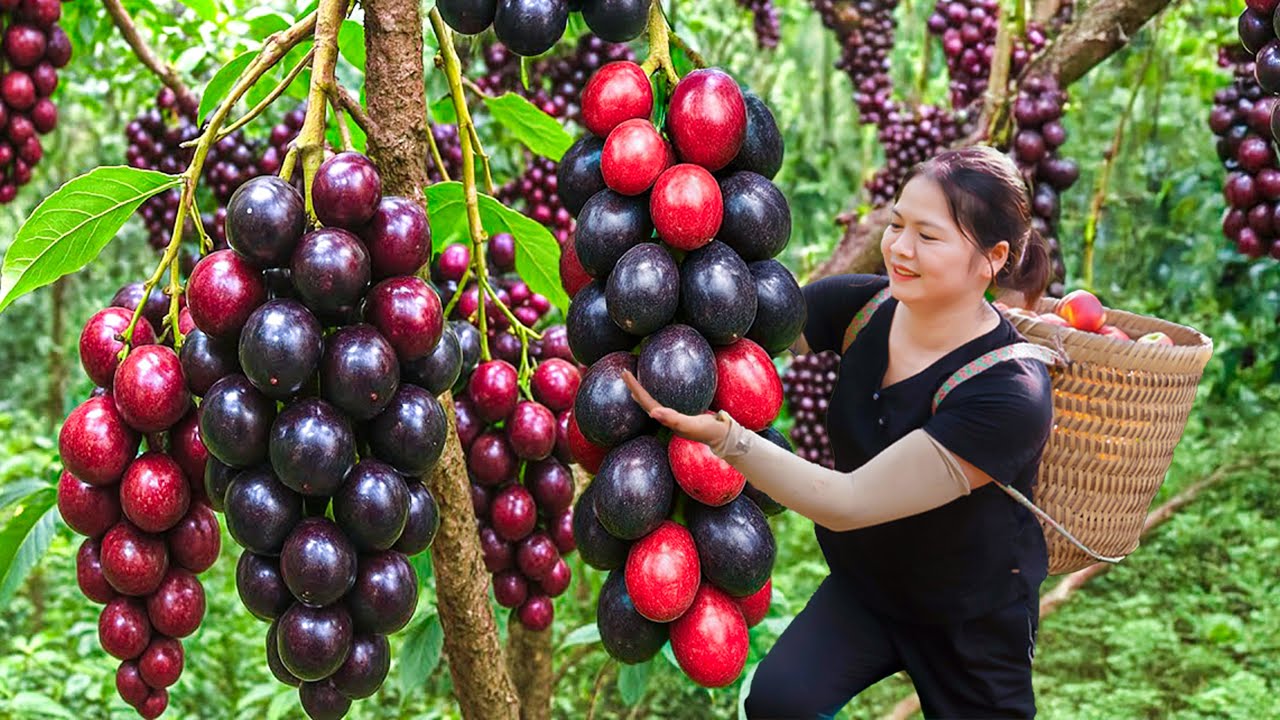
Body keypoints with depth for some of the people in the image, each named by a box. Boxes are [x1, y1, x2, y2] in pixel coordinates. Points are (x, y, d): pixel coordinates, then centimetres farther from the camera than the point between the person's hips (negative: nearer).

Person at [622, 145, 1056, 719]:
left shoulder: (1011, 395, -32)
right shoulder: (860, 306, -14)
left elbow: (849, 504, -34)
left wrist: (722, 436, -45)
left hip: (974, 625, -3)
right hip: (862, 581, 4)